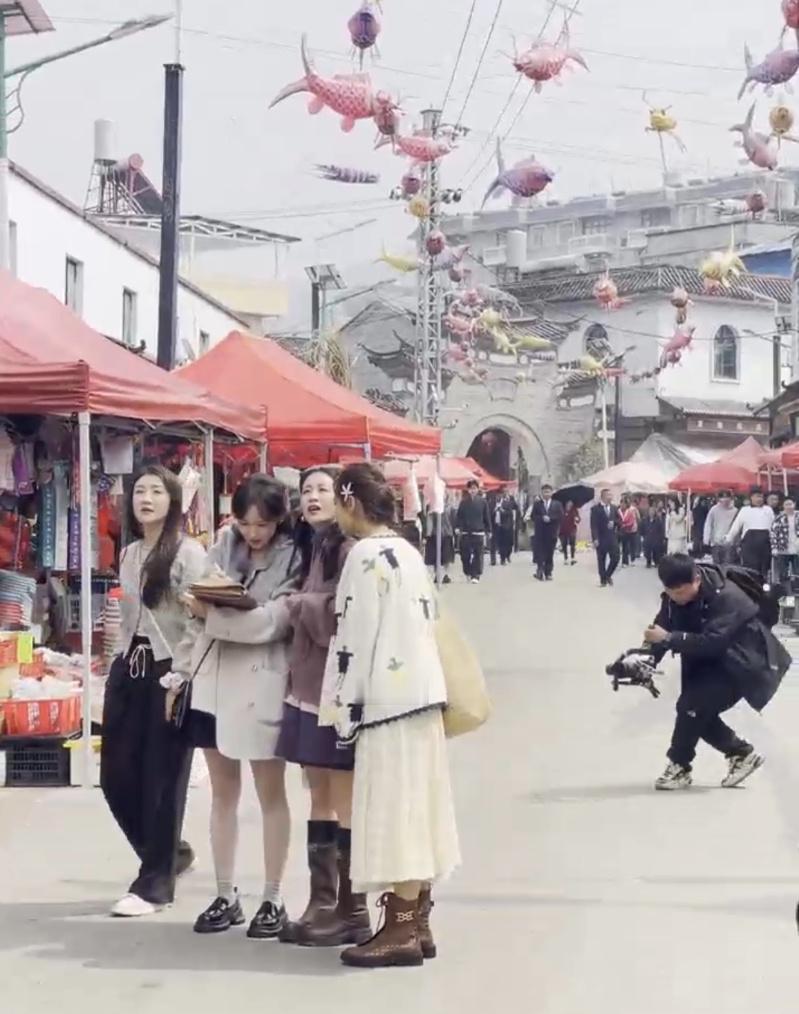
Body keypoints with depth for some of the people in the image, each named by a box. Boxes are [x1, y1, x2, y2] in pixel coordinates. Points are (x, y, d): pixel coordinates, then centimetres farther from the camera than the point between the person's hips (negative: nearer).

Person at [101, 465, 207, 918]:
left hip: (168, 671, -7)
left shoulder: (189, 553, -7)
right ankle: (170, 854, 28)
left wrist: (177, 678, -16)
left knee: (162, 780, -1)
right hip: (129, 668, 7)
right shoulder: (128, 555, 15)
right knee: (116, 774, 6)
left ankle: (155, 882, 11)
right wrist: (124, 664, 15)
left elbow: (196, 623, -12)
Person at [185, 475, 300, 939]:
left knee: (271, 794, 5)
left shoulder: (292, 561, -6)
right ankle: (226, 896, 19)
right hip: (215, 678, 5)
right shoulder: (223, 546, 9)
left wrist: (211, 613, -22)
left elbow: (271, 621, -17)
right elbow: (201, 598, 9)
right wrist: (202, 603, -13)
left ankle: (273, 900, 12)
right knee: (223, 792, 11)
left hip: (261, 684, -5)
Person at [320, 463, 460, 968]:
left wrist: (344, 703, -10)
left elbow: (357, 637, -15)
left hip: (388, 698, -9)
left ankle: (401, 930, -5)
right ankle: (417, 922, 16)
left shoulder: (366, 555, -12)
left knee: (392, 808, -6)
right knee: (415, 805, 11)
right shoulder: (408, 552, 15)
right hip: (420, 691, 9)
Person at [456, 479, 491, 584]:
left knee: (478, 555, -4)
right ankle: (468, 573, 25)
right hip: (466, 532, 1)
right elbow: (459, 517, 6)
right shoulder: (463, 502, 3)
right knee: (465, 555, 4)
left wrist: (488, 530, 4)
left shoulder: (482, 502, 1)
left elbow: (486, 517, 4)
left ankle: (475, 576, -1)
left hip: (479, 532, -1)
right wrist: (458, 527, -5)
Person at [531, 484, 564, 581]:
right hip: (539, 533, -1)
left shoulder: (557, 504, 6)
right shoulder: (537, 504, 6)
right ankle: (540, 571, -7)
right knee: (539, 552, -8)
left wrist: (550, 518, -13)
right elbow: (533, 516, -1)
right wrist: (542, 518, -16)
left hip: (551, 533, 1)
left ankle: (548, 573, 10)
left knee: (550, 554, 4)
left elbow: (560, 516, -2)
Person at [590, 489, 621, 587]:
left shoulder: (614, 508, 11)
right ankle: (603, 580, 11)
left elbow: (619, 521, 13)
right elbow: (594, 525, -9)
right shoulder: (595, 509, -4)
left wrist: (615, 522, -11)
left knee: (615, 558, -3)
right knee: (601, 560, 1)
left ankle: (608, 575, 20)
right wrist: (595, 538, -17)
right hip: (601, 538, -4)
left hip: (612, 538, 4)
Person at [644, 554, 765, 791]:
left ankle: (679, 766, -3)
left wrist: (668, 638, -47)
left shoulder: (726, 598, -33)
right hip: (705, 664, 8)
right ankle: (742, 754, 23)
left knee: (692, 706, -20)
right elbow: (662, 629, -13)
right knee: (697, 711, 3)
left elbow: (712, 642, -42)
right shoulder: (674, 596, -11)